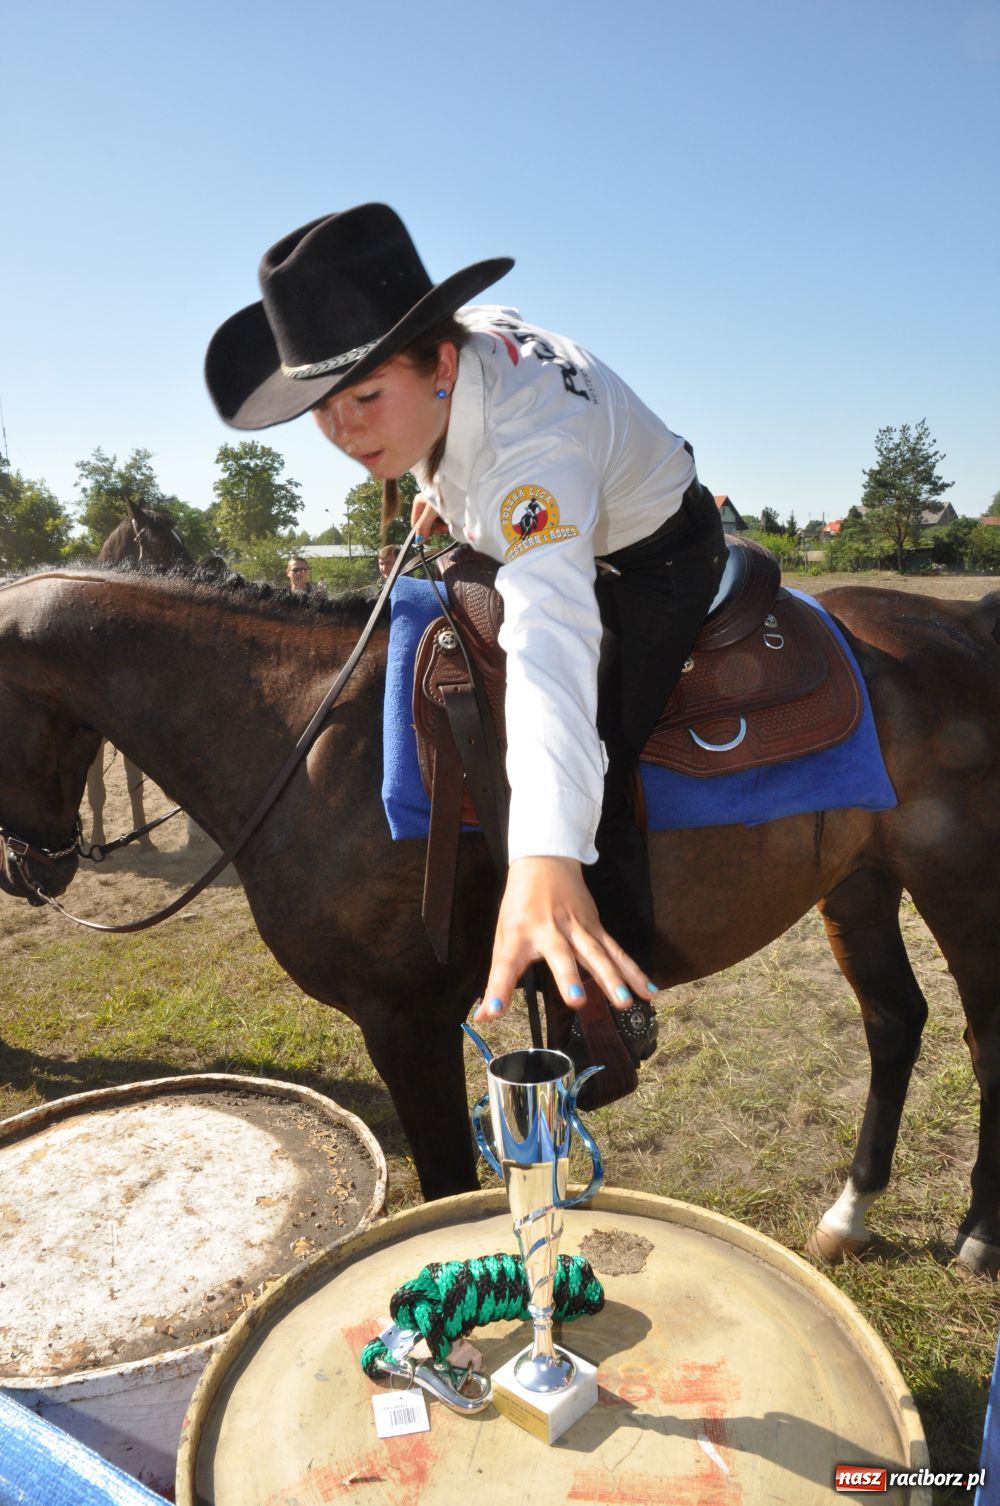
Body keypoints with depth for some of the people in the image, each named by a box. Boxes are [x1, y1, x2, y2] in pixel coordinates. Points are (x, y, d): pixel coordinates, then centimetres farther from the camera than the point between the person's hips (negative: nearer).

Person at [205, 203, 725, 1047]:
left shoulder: (534, 441, -43)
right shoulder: (445, 344, -18)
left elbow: (550, 629, -59)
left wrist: (547, 861, -69)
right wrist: (445, 495, -6)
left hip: (658, 561, -8)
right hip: (552, 533, 9)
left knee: (586, 767, -21)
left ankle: (619, 998, -1)